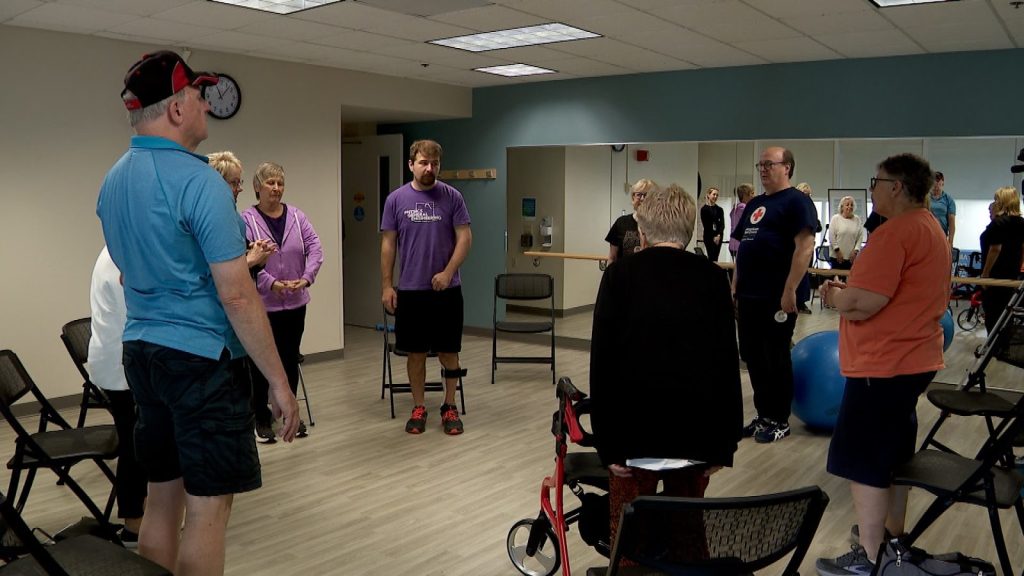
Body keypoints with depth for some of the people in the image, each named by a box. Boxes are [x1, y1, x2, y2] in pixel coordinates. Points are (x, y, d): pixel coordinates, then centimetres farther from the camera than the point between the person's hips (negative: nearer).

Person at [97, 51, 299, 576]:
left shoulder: (112, 182, 11)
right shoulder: (198, 181, -16)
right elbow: (236, 295, -19)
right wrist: (278, 380, -13)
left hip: (140, 352, 9)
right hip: (200, 356, -8)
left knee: (162, 497, 17)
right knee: (207, 507, 0)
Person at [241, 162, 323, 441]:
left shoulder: (297, 216, 5)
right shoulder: (247, 219, -7)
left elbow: (315, 248, -2)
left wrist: (306, 278, -17)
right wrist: (271, 284, -25)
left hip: (295, 303, 4)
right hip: (262, 305, -4)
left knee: (290, 359, 12)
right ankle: (261, 418, 18)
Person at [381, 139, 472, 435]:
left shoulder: (452, 197, -2)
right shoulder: (396, 199, 1)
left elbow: (464, 237, -5)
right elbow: (388, 244, 3)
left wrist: (448, 272, -16)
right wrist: (387, 285, -1)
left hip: (447, 289, -1)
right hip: (410, 290, 1)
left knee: (448, 351, 7)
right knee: (416, 352, 9)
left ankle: (450, 407, 20)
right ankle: (418, 408, 21)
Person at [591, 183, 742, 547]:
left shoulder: (620, 274, -3)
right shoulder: (713, 277, 2)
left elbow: (603, 361, -7)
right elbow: (728, 363, 2)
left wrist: (607, 440, -1)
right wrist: (725, 441, 8)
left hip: (636, 426, -2)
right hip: (698, 427, 3)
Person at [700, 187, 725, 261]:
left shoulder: (719, 209, 10)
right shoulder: (704, 209, -1)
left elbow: (722, 224, 2)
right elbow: (705, 225, -4)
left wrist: (718, 235, -14)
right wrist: (713, 237, -10)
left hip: (718, 236, 4)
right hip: (709, 236, -4)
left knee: (715, 257, 4)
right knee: (712, 257, -8)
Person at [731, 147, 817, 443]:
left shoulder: (797, 201, -7)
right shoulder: (754, 204, 17)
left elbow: (804, 247, -16)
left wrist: (789, 291, -21)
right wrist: (735, 287, 15)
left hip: (776, 298, -8)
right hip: (748, 296, 8)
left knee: (776, 360, 2)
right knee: (752, 357, 12)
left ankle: (780, 421, 15)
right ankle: (763, 415, 25)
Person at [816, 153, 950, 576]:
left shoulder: (895, 233, -20)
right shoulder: (931, 228, 13)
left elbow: (862, 303, -27)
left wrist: (835, 296, -6)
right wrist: (849, 291, 7)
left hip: (883, 366, -10)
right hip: (913, 359, 10)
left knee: (864, 462, -1)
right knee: (893, 453, 21)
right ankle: (892, 534, 35)